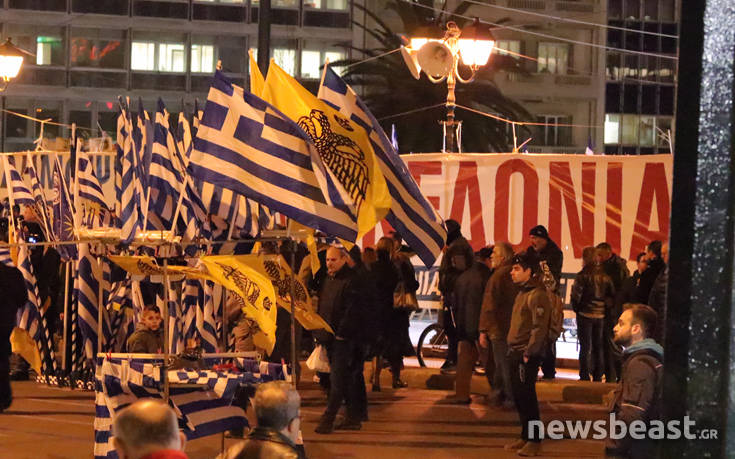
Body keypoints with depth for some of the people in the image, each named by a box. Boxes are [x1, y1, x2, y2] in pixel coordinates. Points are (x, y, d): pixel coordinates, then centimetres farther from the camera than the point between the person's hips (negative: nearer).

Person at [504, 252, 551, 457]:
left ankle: (534, 440, -1)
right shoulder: (523, 293, 17)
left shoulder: (537, 295, -14)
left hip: (527, 356, -10)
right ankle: (525, 437, 21)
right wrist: (513, 350, 18)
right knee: (519, 397, 13)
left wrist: (529, 353, -21)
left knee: (527, 396, -7)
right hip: (515, 353, 10)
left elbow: (539, 328, -19)